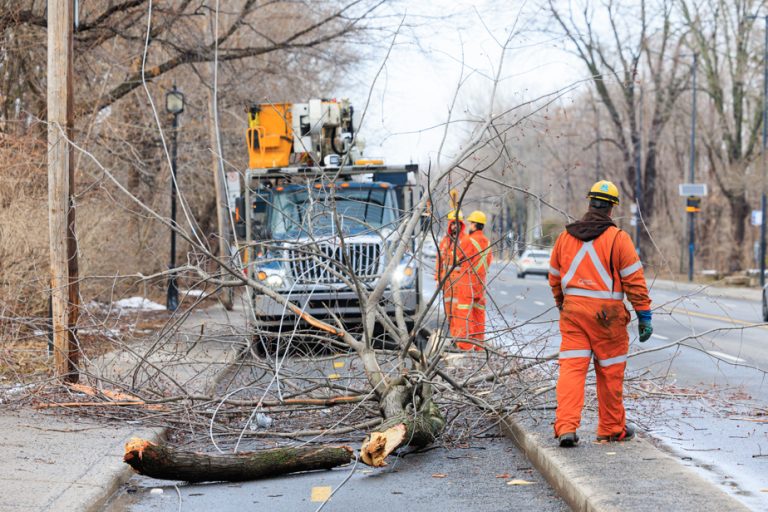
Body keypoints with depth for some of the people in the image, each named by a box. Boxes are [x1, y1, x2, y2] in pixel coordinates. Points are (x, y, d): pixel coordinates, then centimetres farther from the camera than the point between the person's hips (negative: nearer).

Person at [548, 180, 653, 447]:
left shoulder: (565, 236, 8)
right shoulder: (618, 238, -7)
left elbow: (555, 277, 17)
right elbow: (634, 280, -7)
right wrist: (644, 316, -2)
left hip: (573, 310, 3)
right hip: (607, 314, -3)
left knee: (571, 368, 0)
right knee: (610, 372, 9)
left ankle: (565, 427, -13)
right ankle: (612, 428, 21)